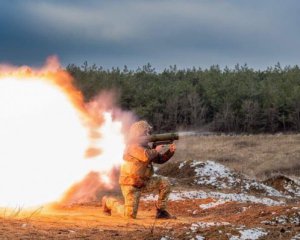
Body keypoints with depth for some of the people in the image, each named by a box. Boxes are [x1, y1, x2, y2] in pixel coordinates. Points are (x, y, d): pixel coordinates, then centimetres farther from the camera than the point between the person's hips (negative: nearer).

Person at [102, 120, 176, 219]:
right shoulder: (133, 146, -19)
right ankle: (108, 202, 16)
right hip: (130, 184, -8)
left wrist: (170, 151, -4)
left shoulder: (145, 146, 9)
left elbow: (159, 159, 11)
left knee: (164, 182, -8)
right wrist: (156, 151, -18)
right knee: (130, 214, -9)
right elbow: (146, 156, -37)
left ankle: (161, 211, 1)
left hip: (144, 183, 8)